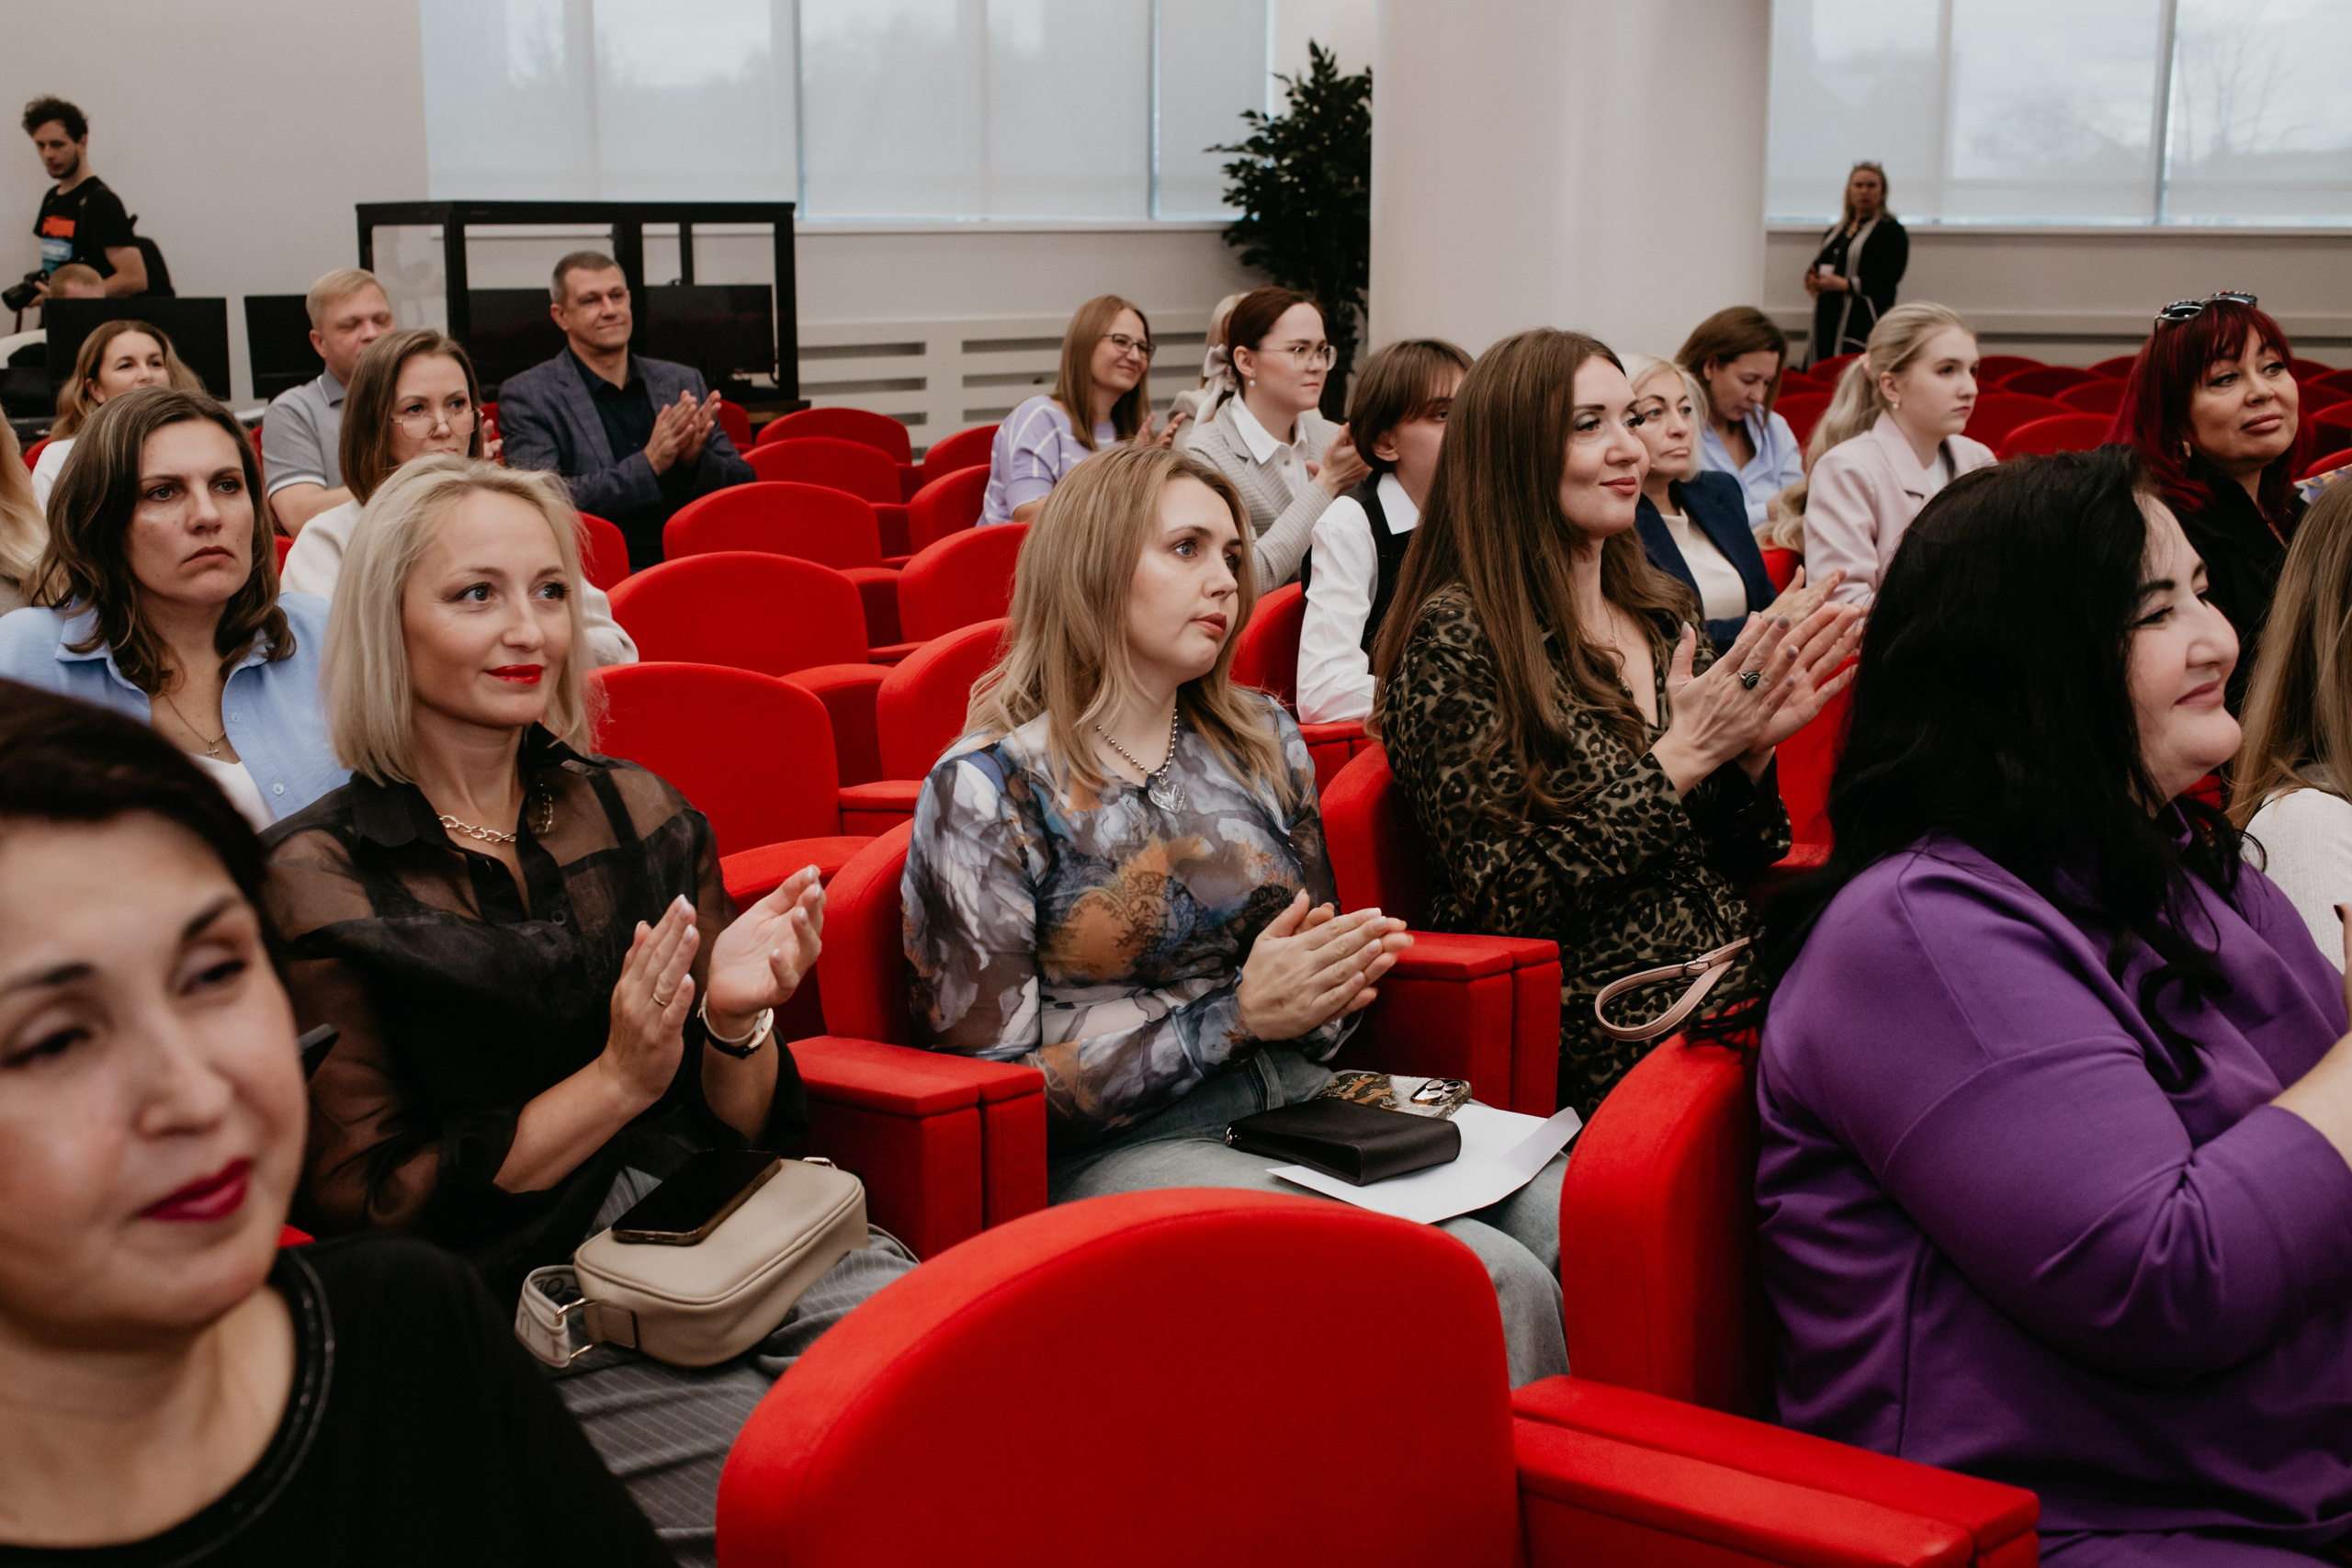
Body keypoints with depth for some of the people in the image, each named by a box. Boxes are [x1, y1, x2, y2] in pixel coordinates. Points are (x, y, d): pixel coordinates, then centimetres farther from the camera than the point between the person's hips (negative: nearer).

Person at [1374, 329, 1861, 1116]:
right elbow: (1504, 901, -13)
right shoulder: (1457, 638, -7)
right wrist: (1682, 757, -14)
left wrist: (1751, 750, -3)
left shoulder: (1661, 614, 14)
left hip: (1734, 987, 7)